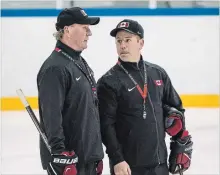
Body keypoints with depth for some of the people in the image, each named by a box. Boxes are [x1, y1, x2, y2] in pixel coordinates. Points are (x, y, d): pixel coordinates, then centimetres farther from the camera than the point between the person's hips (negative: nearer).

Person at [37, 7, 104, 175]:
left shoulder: (81, 63, 15)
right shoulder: (55, 68, -16)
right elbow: (52, 117, -23)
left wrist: (97, 155, 21)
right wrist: (61, 158, -27)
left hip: (89, 158, 10)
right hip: (69, 160, -10)